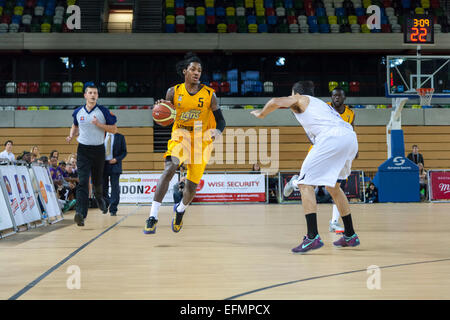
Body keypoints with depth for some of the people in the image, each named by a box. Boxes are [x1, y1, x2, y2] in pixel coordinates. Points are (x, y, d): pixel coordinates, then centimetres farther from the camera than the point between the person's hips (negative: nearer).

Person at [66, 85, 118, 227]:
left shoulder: (103, 111, -4)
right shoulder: (78, 112, 5)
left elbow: (114, 129, -3)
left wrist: (99, 124, -16)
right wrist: (71, 136, 4)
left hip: (98, 149, 0)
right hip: (83, 150, 0)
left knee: (97, 180, 14)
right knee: (83, 182, -13)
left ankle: (99, 198, 50)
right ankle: (80, 214, -22)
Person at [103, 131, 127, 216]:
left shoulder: (120, 137, 5)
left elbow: (124, 152, 4)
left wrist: (117, 159, -11)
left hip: (114, 165, -2)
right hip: (103, 164, 2)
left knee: (115, 187, -7)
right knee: (103, 188, 6)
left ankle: (113, 210, -3)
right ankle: (106, 204, 32)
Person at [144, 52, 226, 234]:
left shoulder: (209, 94, -6)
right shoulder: (173, 92, -4)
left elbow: (220, 120, -1)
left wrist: (217, 131, -23)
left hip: (201, 142, 1)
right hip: (179, 138, 0)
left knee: (191, 186, 4)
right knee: (169, 170, -27)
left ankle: (180, 209, 40)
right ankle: (153, 217, -29)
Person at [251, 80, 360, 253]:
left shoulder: (300, 99, 17)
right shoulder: (322, 104, 39)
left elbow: (275, 102, -2)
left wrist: (261, 114, 20)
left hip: (332, 138, -8)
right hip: (351, 137, 8)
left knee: (305, 183, -4)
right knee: (332, 185, 25)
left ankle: (313, 237, -15)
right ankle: (350, 236, 27)